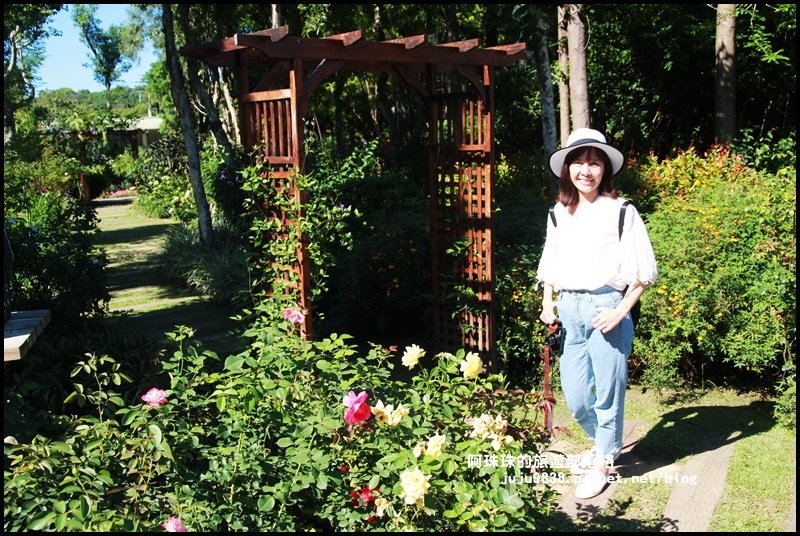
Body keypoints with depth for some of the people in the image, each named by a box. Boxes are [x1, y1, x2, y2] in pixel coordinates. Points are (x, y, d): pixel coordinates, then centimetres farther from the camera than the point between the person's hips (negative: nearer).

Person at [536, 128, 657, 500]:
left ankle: (602, 463, 23)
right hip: (569, 311, 5)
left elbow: (643, 271, -6)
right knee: (574, 395, 11)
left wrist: (620, 312, -14)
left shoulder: (621, 212, -6)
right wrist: (548, 305, 10)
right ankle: (602, 443, 40)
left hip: (604, 308, -5)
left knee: (606, 391, 2)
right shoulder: (559, 214, 10)